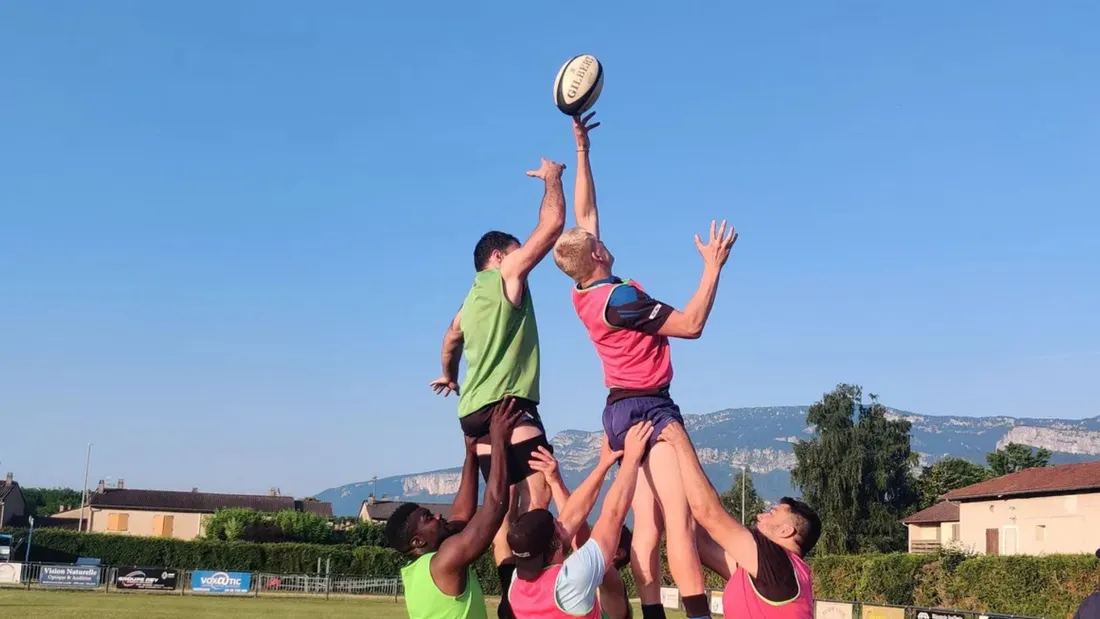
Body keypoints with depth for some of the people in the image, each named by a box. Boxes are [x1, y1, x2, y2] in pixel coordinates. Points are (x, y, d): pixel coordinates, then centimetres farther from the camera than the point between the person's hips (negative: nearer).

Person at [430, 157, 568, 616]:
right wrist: (552, 178, 11)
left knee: (506, 505, 6)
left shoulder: (473, 299, 24)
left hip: (477, 409, 10)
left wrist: (450, 376, 62)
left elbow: (451, 340, 43)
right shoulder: (506, 276, 0)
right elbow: (552, 223, -5)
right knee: (538, 495, -19)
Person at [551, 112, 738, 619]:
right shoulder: (618, 296, -18)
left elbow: (585, 213, 16)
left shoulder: (584, 294, 6)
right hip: (647, 407, -9)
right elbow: (691, 325, -15)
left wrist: (582, 149, 18)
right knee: (680, 520, -18)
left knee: (647, 529, 3)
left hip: (623, 409, 10)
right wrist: (713, 266, -12)